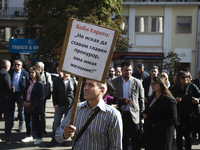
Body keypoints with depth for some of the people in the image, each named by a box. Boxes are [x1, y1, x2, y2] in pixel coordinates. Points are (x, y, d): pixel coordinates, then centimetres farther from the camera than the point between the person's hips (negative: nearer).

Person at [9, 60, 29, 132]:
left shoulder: (25, 73, -1)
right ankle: (11, 123, 24)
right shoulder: (10, 72, 6)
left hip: (20, 93, -2)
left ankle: (21, 125, 15)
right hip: (11, 93, 3)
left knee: (20, 110, 3)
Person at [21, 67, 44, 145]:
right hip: (27, 105, 7)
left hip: (35, 105, -7)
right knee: (27, 120, 11)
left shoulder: (39, 83, -8)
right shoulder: (29, 83, 12)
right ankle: (29, 136, 25)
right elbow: (25, 92, 14)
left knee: (36, 120, -5)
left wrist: (30, 103, -16)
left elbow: (39, 96, -14)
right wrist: (24, 101, -3)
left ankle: (39, 138, 4)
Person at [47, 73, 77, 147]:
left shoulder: (74, 81, 2)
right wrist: (55, 105, -2)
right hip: (59, 106, 1)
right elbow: (54, 94, 7)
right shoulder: (57, 81, 8)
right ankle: (54, 139, 10)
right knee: (56, 122, -1)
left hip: (70, 106, -1)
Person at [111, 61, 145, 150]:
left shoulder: (137, 83, 1)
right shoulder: (114, 82, 1)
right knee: (122, 140, 11)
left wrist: (142, 116, 1)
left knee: (136, 141, 4)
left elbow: (141, 100, 3)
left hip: (134, 115, 0)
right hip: (120, 115, 1)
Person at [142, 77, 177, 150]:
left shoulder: (169, 100, -12)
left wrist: (156, 126, -19)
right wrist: (144, 113, 2)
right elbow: (148, 111, 26)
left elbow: (172, 120, -16)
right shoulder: (152, 98, 15)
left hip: (162, 135, -7)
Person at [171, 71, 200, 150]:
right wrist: (175, 100, -16)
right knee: (179, 135, 6)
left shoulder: (192, 87, 1)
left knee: (188, 135, 7)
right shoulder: (175, 89, 4)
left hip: (190, 115, -1)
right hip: (179, 115, 1)